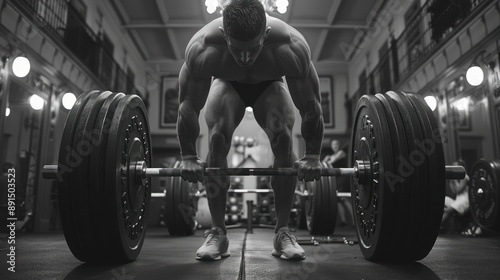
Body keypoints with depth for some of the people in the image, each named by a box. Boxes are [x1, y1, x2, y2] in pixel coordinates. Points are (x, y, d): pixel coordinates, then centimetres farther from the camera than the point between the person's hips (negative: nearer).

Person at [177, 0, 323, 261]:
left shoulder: (292, 46, -39)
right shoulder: (202, 48, -38)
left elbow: (311, 105, -27)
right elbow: (188, 106, -26)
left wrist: (312, 156, -25)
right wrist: (188, 156, -24)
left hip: (270, 85, 0)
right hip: (226, 84, 1)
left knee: (283, 141, -22)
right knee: (217, 140, -22)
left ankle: (283, 232, -8)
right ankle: (217, 232, -9)